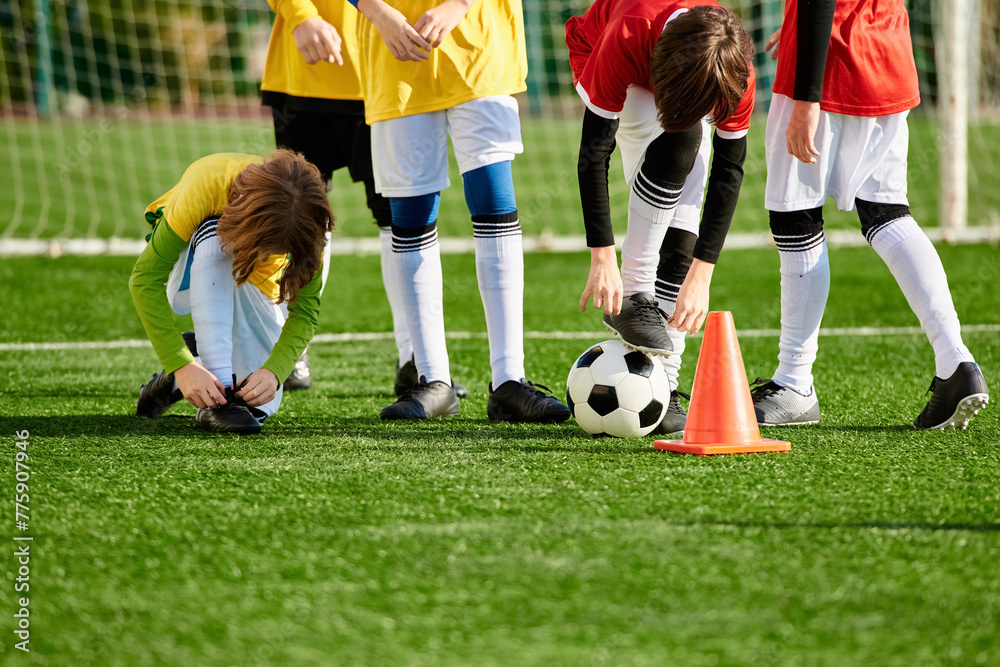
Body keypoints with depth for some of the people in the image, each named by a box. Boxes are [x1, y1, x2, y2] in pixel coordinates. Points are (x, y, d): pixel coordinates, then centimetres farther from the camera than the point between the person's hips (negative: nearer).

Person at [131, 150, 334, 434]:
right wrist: (182, 365, -44)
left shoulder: (305, 215, -31)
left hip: (256, 289, 3)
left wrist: (274, 370, -42)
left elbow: (305, 309, -25)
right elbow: (145, 279, -37)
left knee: (260, 406, -12)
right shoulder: (205, 184, -38)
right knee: (214, 237, -38)